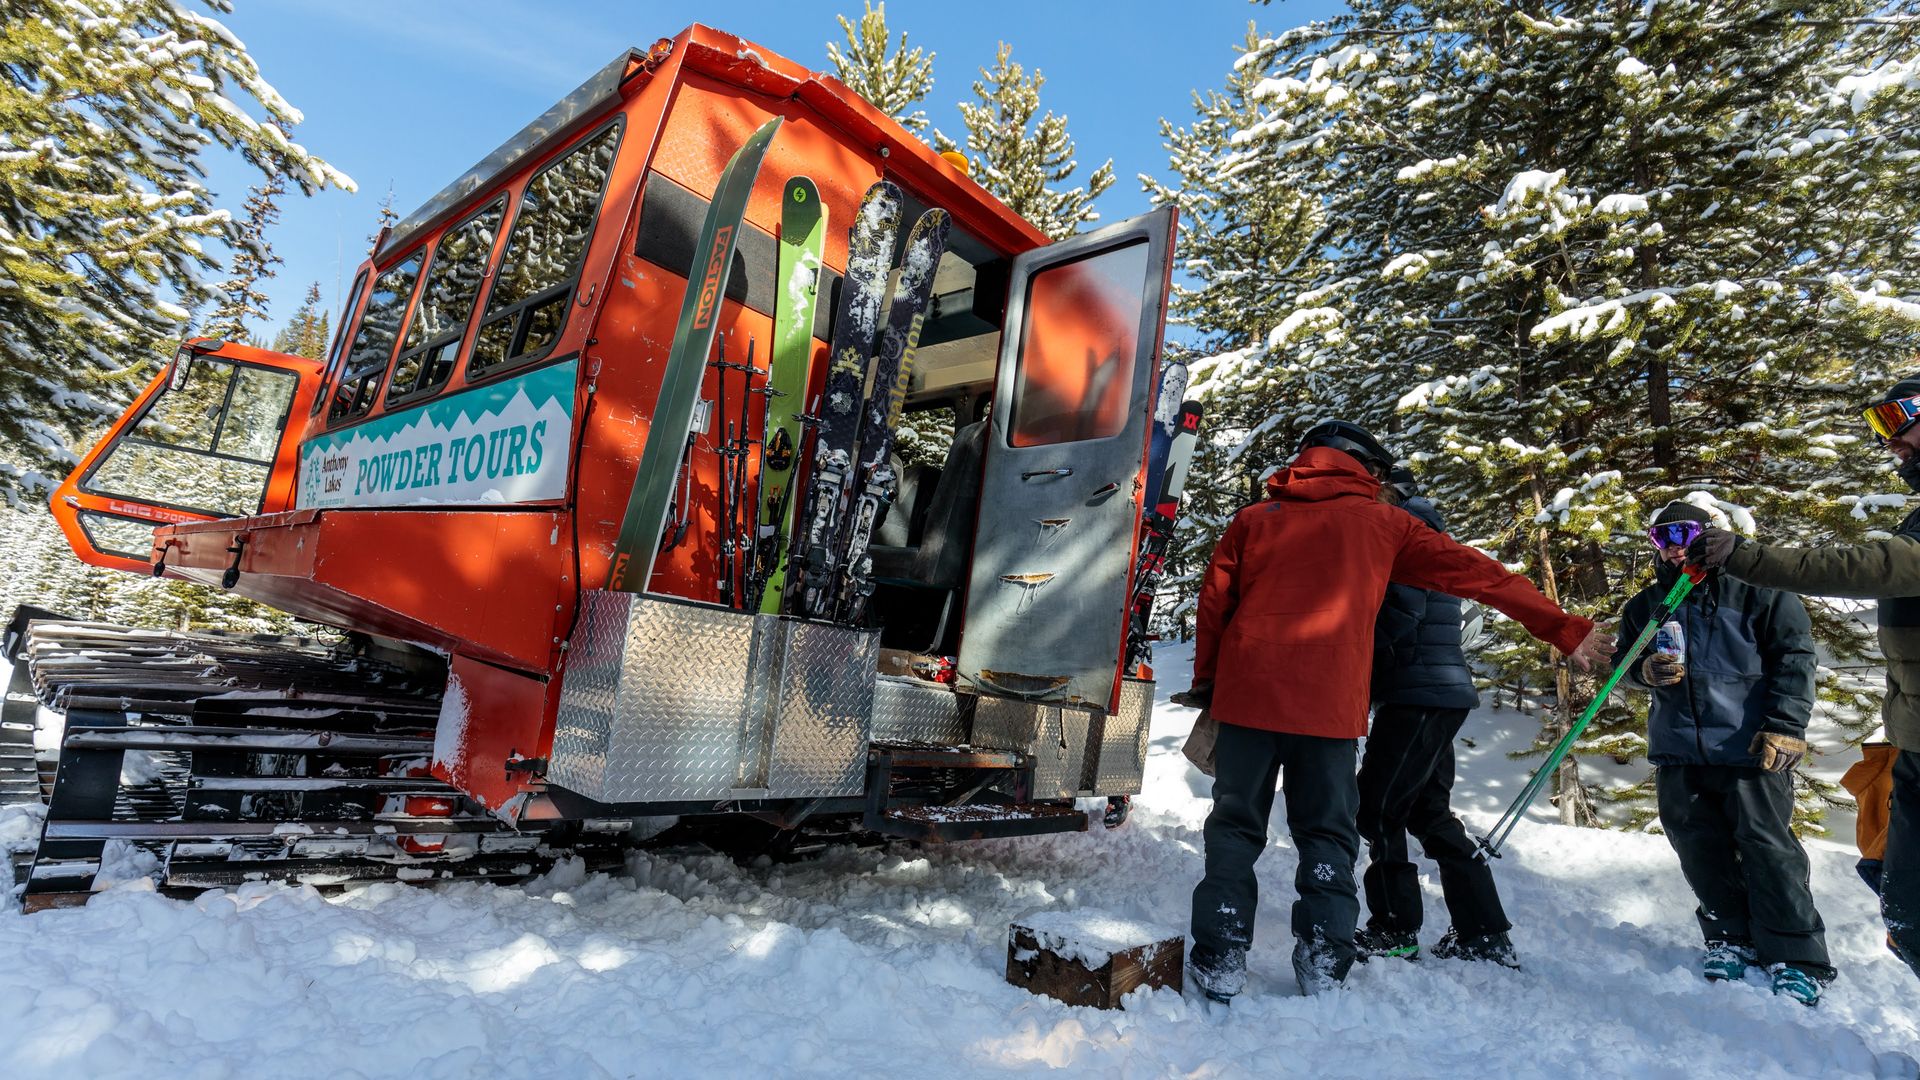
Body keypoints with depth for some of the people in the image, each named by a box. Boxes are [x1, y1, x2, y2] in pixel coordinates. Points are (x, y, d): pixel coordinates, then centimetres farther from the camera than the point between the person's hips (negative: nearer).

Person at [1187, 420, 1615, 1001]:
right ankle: (1324, 958, 14)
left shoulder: (1252, 518, 12)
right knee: (1326, 830, 15)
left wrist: (1206, 685, 17)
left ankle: (1220, 958, 8)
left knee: (1236, 825, 9)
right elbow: (1476, 573, 10)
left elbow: (1213, 604, 10)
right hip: (1330, 704, -1)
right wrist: (1565, 629, 17)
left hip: (1247, 693, 1)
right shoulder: (1381, 522, 9)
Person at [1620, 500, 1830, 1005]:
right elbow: (1625, 664, 16)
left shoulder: (1753, 587, -2)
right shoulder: (1645, 606, 10)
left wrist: (1784, 726, -10)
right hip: (1678, 752, 4)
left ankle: (1796, 958, 13)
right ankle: (1731, 938, 25)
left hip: (1750, 748, -4)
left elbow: (1795, 654, -3)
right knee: (1700, 850, 9)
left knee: (1768, 849, 0)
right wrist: (1647, 670, -8)